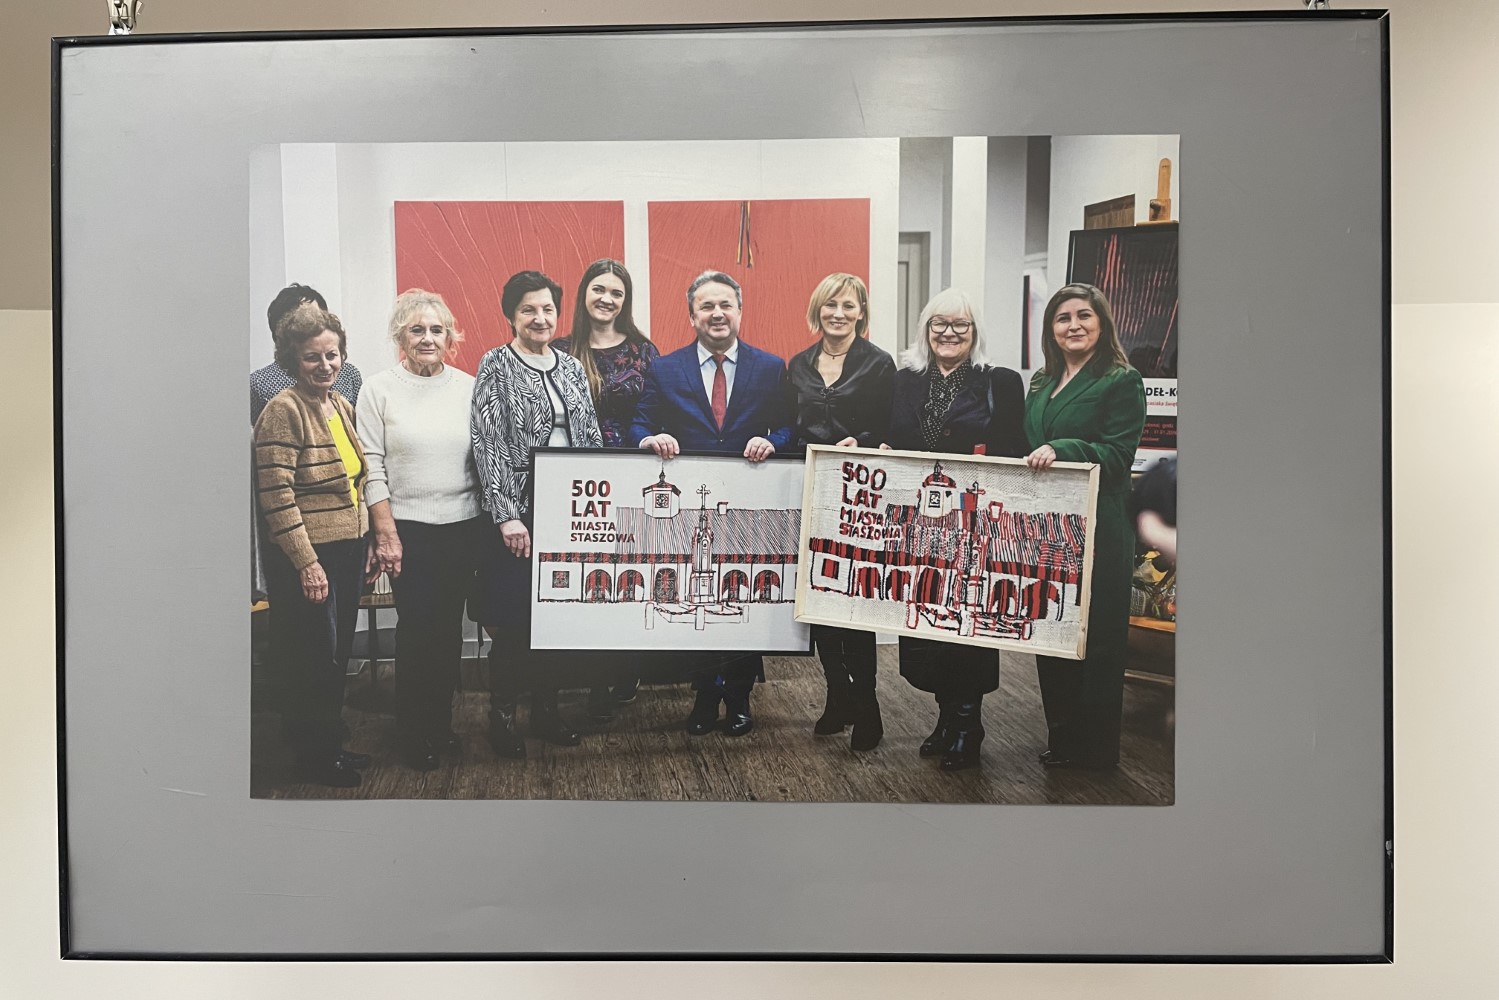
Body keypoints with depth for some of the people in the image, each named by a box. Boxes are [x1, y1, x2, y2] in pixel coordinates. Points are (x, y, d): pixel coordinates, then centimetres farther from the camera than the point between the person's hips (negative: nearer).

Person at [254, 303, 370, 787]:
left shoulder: (341, 406, 10)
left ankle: (331, 744, 30)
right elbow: (276, 494, -19)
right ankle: (315, 757, 18)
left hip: (348, 549, 8)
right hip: (308, 557, -8)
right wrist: (307, 563, -20)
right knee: (315, 658, 3)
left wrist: (365, 544, 16)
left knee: (339, 654, 16)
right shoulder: (284, 410, -14)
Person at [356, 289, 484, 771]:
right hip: (408, 528, -2)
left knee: (449, 624, 9)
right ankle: (413, 731, 16)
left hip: (463, 526, 3)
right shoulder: (378, 389, -2)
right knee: (416, 627, -1)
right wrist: (385, 533, -9)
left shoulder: (467, 387, 5)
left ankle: (440, 721, 26)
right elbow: (372, 468, -4)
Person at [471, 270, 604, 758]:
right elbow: (488, 443, -11)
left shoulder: (571, 368, 11)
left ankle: (546, 712, 24)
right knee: (513, 618, 0)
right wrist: (507, 515, -18)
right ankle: (502, 716, 15)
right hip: (518, 511, -5)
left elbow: (591, 438, 13)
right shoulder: (496, 365, -4)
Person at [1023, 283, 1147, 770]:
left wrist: (1061, 449, -25)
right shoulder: (1042, 383, 16)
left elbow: (1117, 455, -14)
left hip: (1096, 531, -7)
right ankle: (1060, 739, 24)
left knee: (1095, 638, 0)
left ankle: (1095, 748, 12)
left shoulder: (1121, 382, -5)